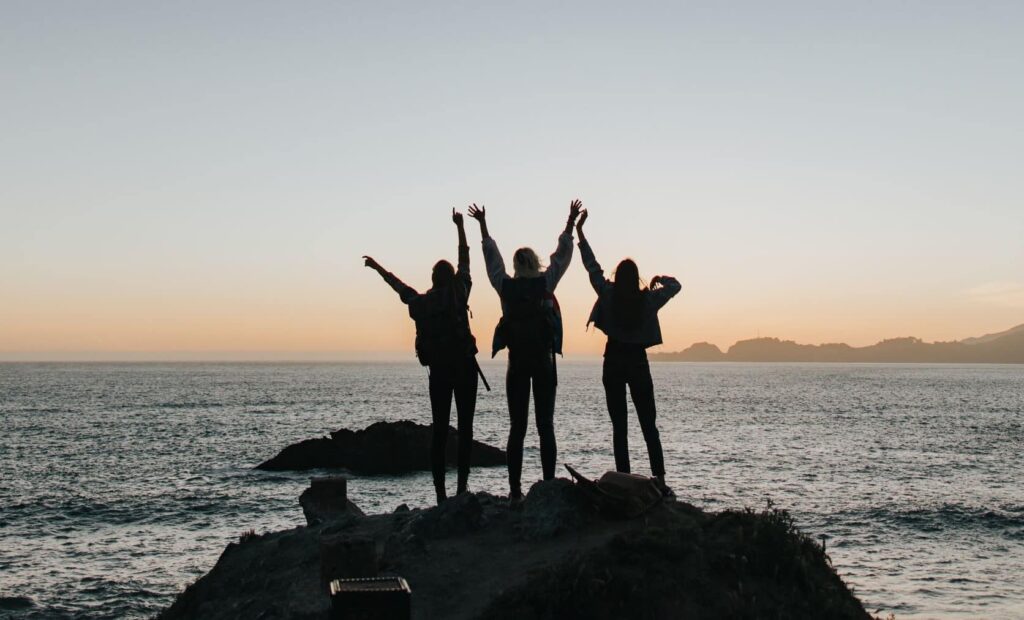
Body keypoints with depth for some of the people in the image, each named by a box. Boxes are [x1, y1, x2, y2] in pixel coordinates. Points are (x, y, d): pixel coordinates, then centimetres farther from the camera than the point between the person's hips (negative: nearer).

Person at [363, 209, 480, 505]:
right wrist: (460, 227, 24)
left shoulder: (421, 302, 6)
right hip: (464, 366, -3)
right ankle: (462, 485, -7)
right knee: (465, 427, -1)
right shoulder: (459, 292, -1)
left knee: (439, 430, 3)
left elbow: (398, 285, 24)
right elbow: (465, 260, 12)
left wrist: (378, 267, 41)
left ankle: (440, 491, 0)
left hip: (438, 370, 3)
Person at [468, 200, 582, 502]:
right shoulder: (544, 283, -3)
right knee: (545, 426, 0)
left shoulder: (506, 286, 1)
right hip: (544, 360, -1)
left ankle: (515, 490, 0)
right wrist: (571, 222, 16)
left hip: (517, 361, 1)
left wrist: (483, 226, 27)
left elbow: (492, 258, 15)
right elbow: (562, 255, 8)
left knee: (517, 428, 3)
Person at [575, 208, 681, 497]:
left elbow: (592, 266, 1)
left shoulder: (608, 294, -6)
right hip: (638, 363, 0)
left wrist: (579, 232, 8)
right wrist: (660, 278, 27)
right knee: (649, 425, 4)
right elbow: (675, 286, 9)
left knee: (619, 426, 2)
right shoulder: (648, 299, -5)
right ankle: (660, 479, -3)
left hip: (613, 362, 0)